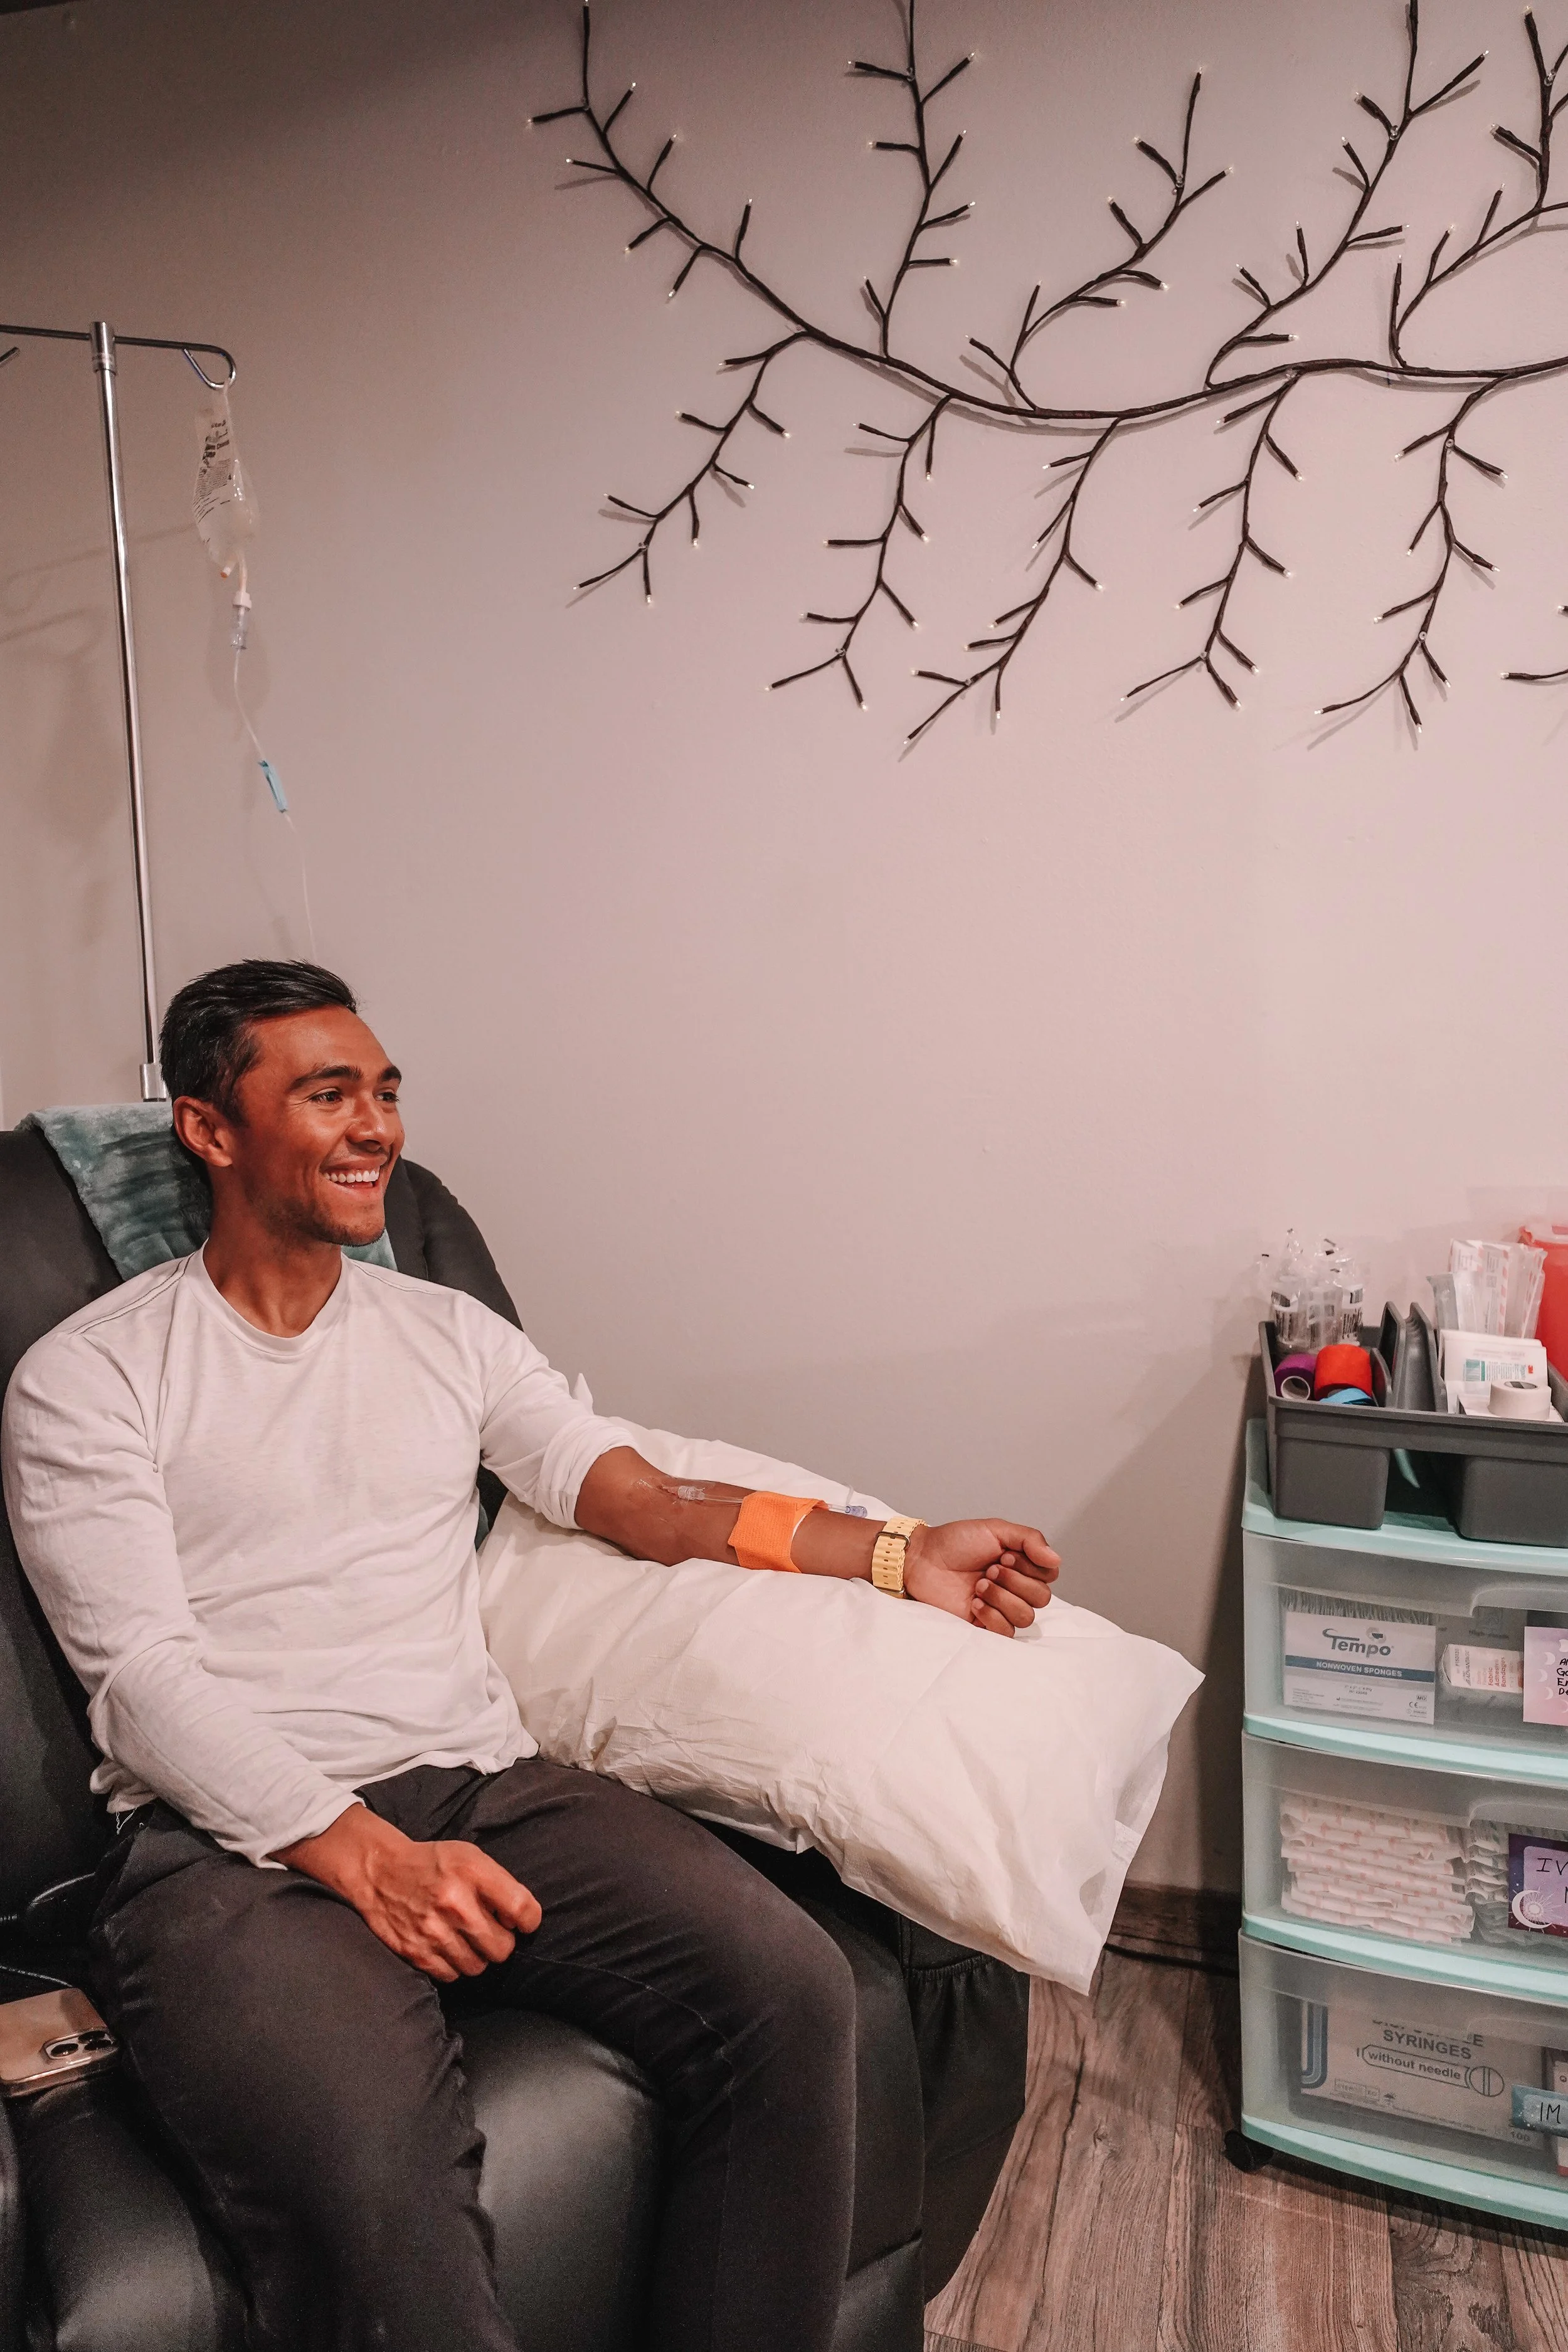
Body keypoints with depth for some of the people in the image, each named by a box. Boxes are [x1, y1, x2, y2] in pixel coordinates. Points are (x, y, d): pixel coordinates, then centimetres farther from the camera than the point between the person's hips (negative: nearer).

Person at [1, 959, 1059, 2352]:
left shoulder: (452, 1334, 17)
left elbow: (629, 1492, 6)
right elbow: (142, 1675, -5)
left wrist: (897, 1552, -8)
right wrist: (365, 1855, -20)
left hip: (482, 1787, 4)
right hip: (234, 1837, -3)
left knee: (792, 1989, -21)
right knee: (371, 2172, -34)